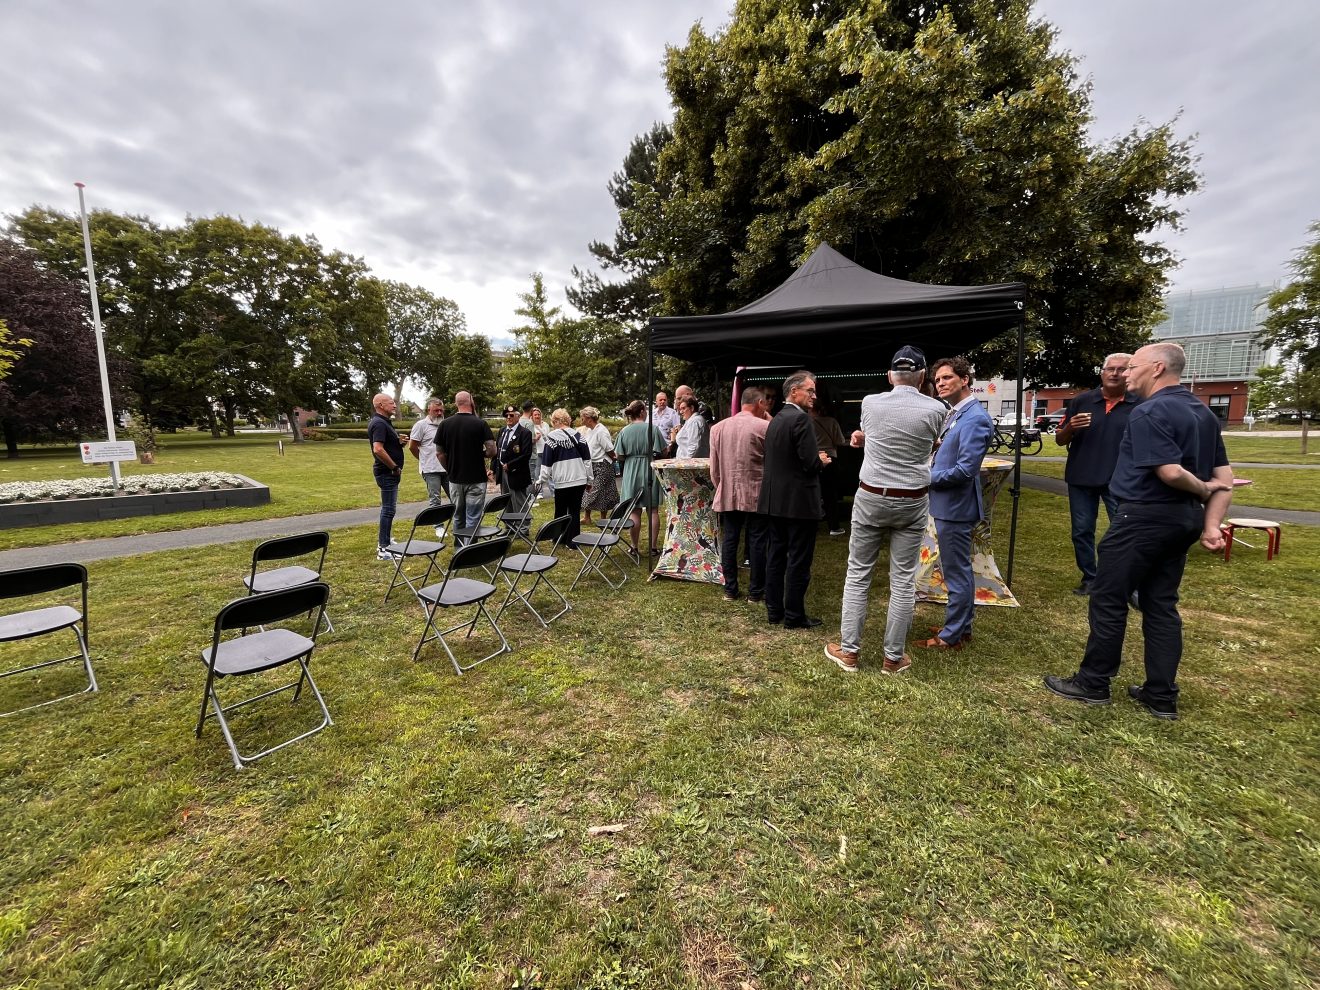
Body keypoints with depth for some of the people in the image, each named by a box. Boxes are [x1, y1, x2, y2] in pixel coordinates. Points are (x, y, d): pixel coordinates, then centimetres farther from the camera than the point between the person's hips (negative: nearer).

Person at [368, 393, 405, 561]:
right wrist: (395, 467, -20)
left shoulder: (382, 422, 14)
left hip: (388, 472, 10)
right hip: (387, 472, -10)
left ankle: (385, 540, 30)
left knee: (388, 508, 19)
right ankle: (383, 549, -1)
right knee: (388, 509, -6)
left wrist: (399, 442, 6)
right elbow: (378, 449, -29)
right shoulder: (379, 423, -18)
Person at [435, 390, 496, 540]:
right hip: (476, 479, -4)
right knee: (473, 519, 1)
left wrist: (449, 469, 15)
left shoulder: (445, 424, 0)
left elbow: (439, 453, 2)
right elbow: (492, 450, -13)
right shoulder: (480, 423, -9)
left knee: (458, 517, 17)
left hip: (455, 479, 4)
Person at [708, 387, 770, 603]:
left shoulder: (718, 427, 5)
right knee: (757, 543, 5)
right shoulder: (765, 427, -10)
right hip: (757, 495, -4)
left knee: (729, 541, 9)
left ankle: (730, 589, 18)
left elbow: (714, 467, 9)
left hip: (728, 495, 4)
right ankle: (756, 592, 13)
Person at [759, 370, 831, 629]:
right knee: (798, 561, 1)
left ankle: (774, 610, 23)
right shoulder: (800, 418, -15)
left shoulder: (775, 421, 12)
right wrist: (821, 460, 2)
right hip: (799, 501, -8)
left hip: (776, 500, 9)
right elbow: (810, 463, -20)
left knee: (776, 556, 13)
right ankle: (794, 616, 10)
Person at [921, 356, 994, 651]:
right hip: (949, 504, 10)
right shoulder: (954, 414, 11)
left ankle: (952, 636, 14)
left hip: (955, 507, -10)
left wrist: (928, 478, -12)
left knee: (956, 572, 2)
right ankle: (962, 626, 33)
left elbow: (966, 469, -23)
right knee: (959, 569, 19)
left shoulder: (975, 419, -18)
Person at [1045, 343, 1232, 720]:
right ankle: (1162, 696, 19)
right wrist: (1211, 524, 3)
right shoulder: (1204, 412, 13)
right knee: (1161, 605, 13)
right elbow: (1224, 477, 11)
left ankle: (1093, 683, 13)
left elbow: (1170, 472, -24)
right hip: (1183, 518, 9)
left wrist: (1201, 490, -4)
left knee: (1108, 600, 2)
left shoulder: (1149, 412, -16)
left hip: (1145, 516, -9)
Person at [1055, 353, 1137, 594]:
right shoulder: (1081, 401, 2)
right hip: (1081, 478, 2)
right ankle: (1089, 579, 21)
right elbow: (1060, 440, 5)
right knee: (1082, 531, 8)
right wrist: (1070, 427, -15)